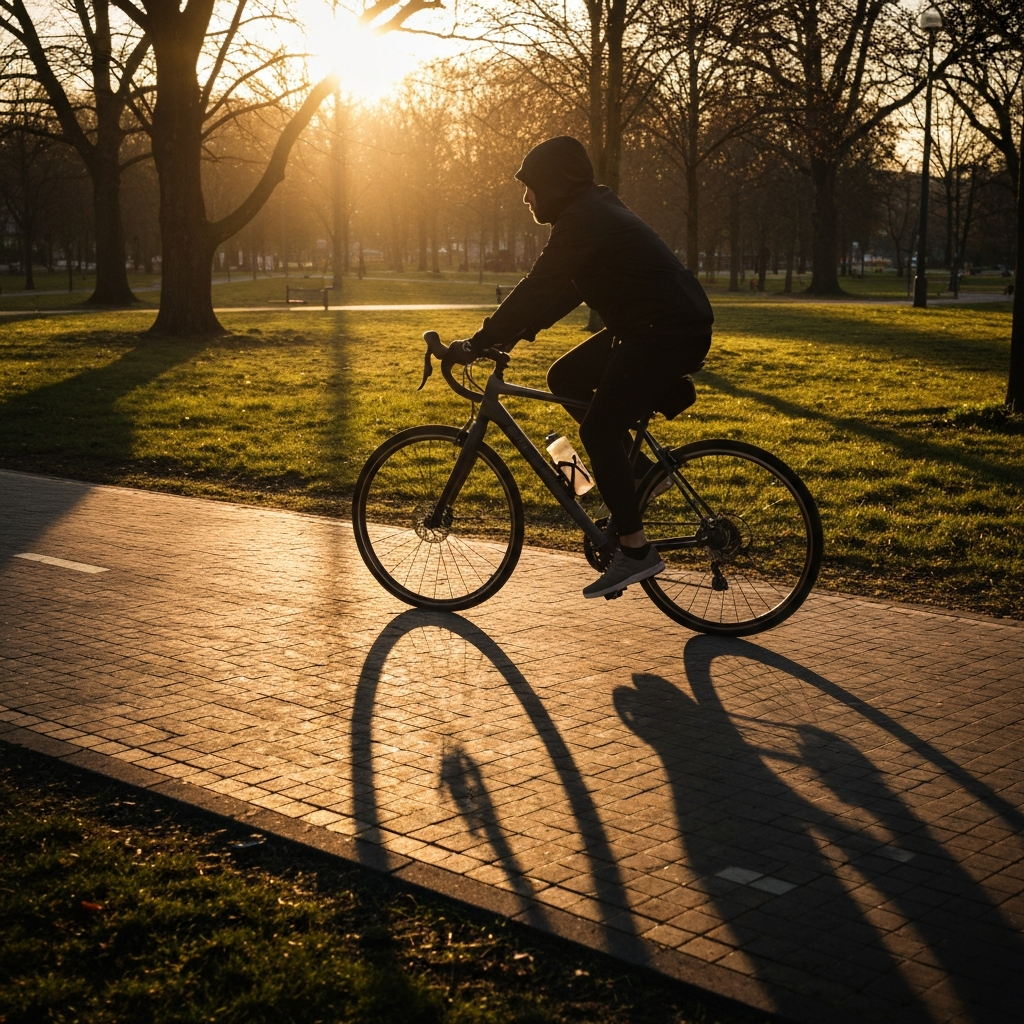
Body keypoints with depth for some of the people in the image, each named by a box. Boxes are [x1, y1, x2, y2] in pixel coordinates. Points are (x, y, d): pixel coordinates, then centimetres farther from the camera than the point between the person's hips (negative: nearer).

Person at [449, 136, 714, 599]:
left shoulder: (583, 221, -16)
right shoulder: (594, 212, 16)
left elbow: (536, 290, -20)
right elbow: (558, 291, 19)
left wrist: (478, 343, -16)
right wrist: (514, 334, 12)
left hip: (671, 333, -10)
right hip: (645, 328, 10)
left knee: (598, 430, -12)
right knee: (565, 378, 12)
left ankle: (635, 550, -9)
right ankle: (636, 470, 18)